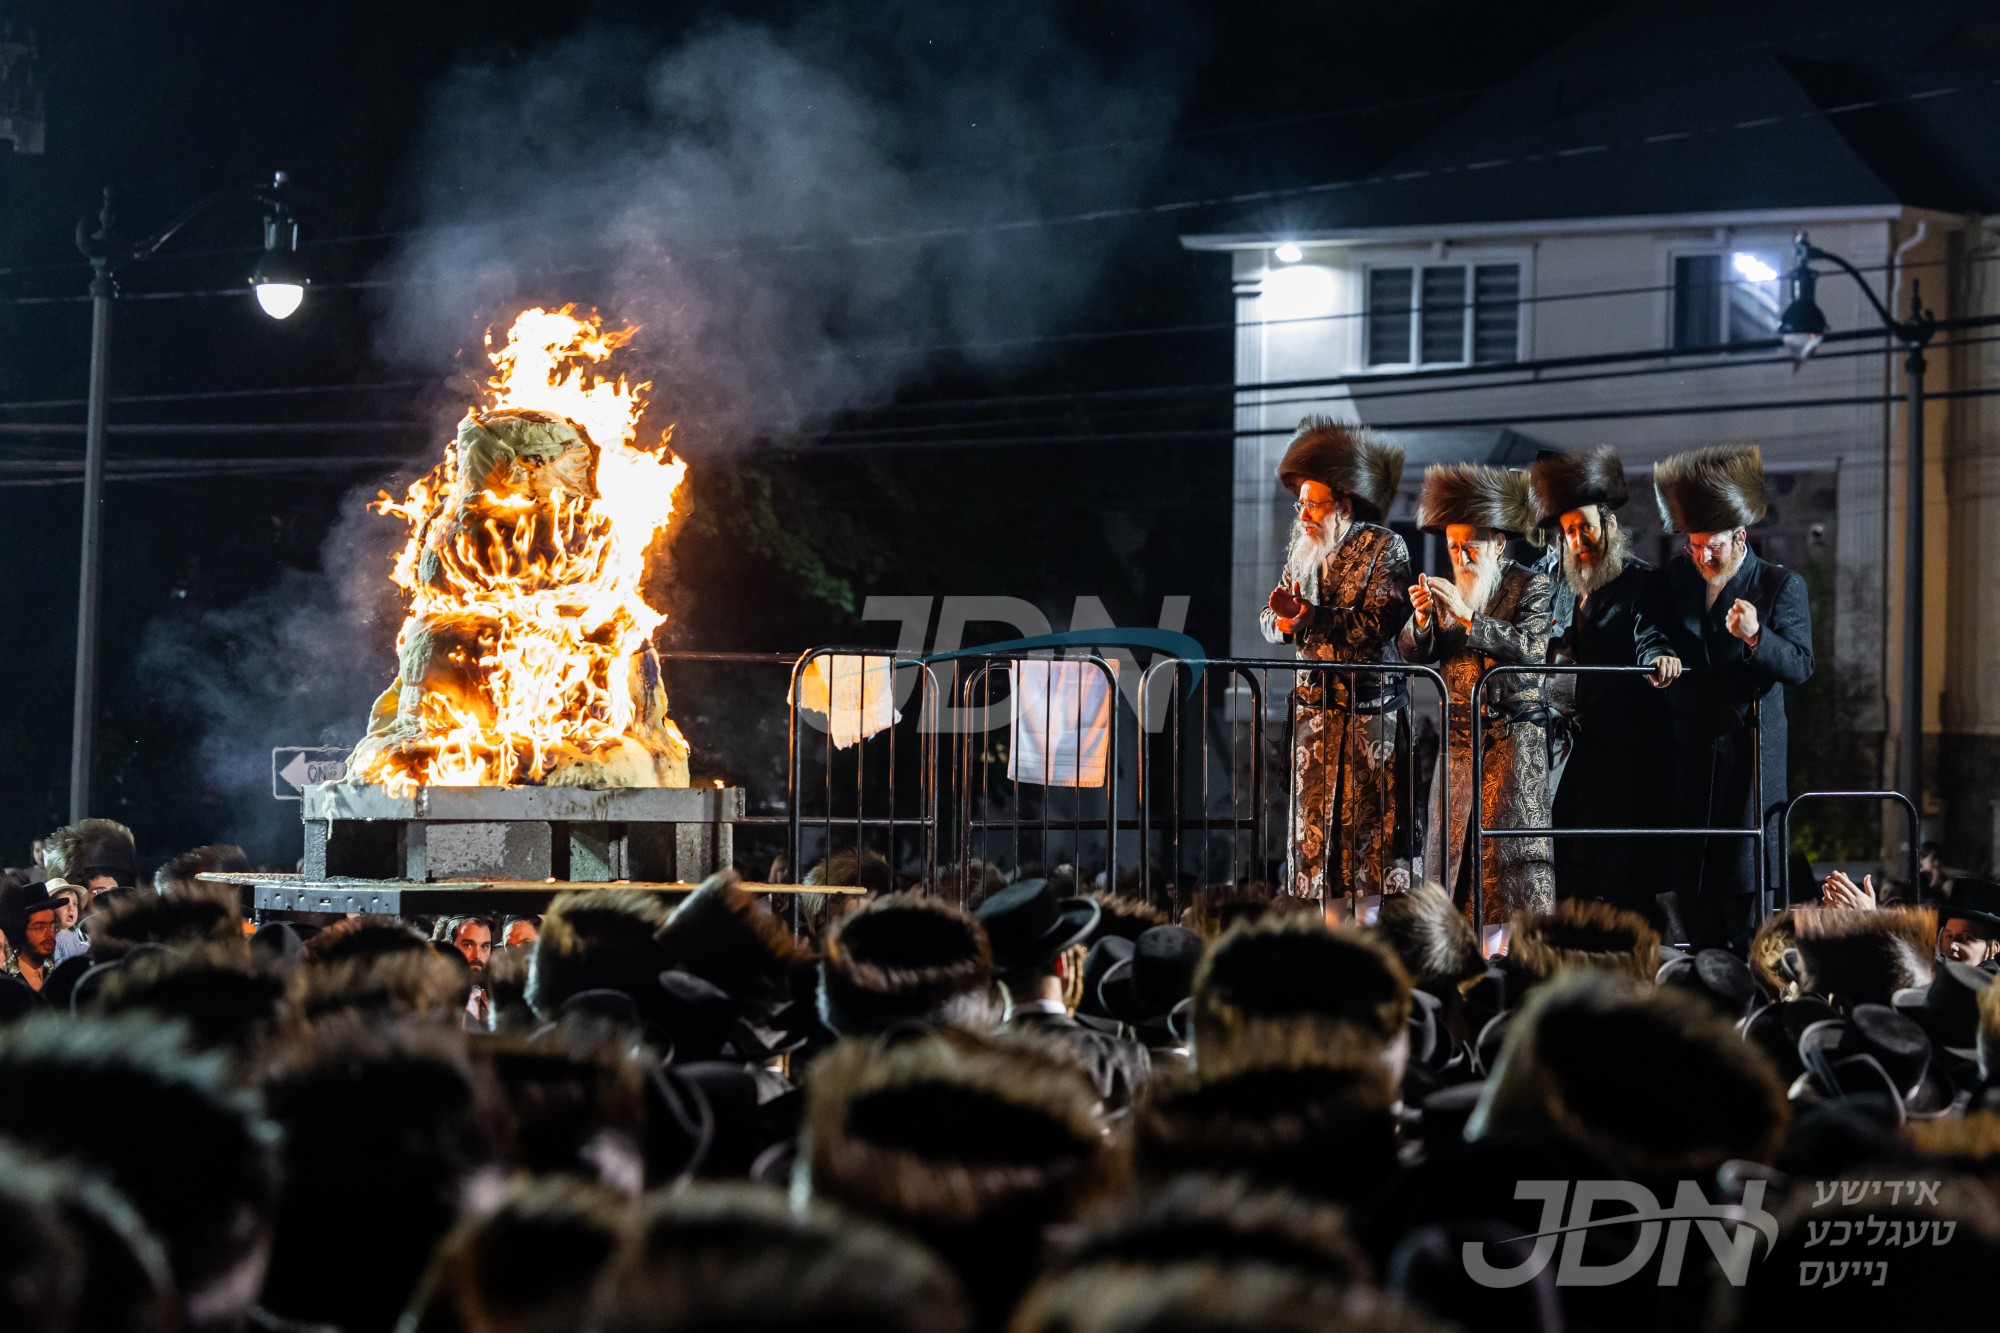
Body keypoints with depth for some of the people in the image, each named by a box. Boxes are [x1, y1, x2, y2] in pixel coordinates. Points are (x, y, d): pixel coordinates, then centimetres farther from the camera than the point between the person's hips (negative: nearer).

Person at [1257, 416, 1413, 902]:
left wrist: (1311, 616, -20)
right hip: (1315, 702, 5)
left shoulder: (1384, 547, -5)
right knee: (1310, 819, 3)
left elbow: (1379, 621, -16)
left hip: (1371, 703, -5)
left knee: (1372, 820, -6)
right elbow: (1270, 619, 15)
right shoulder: (1303, 549, 13)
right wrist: (1282, 621, -9)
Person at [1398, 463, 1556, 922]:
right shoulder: (1446, 589, 12)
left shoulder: (1530, 586, -1)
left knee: (1509, 845, -11)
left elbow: (1530, 646, -17)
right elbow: (1414, 656, 8)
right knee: (1450, 842, -2)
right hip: (1459, 736, 5)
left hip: (1514, 733, -5)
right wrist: (1422, 621, -14)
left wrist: (1467, 617, -24)